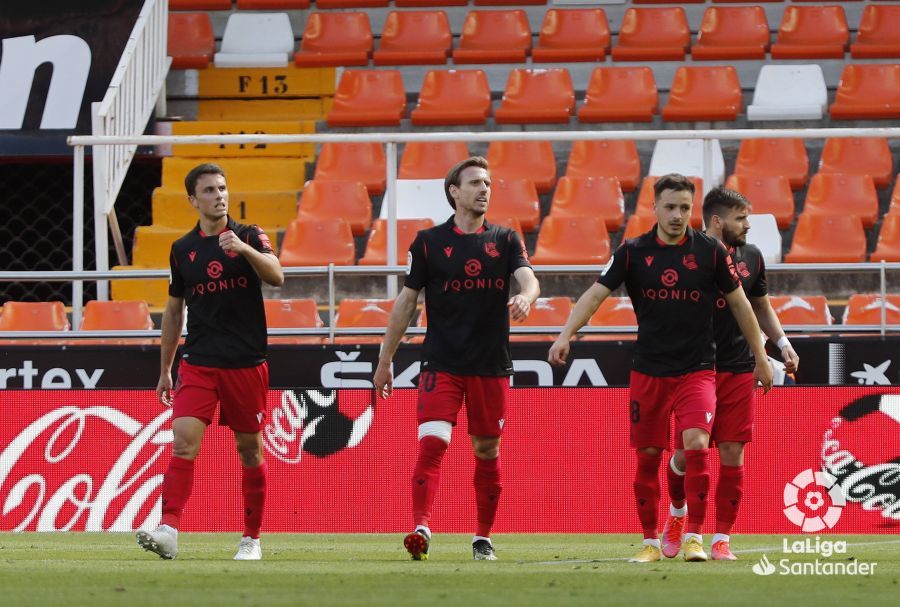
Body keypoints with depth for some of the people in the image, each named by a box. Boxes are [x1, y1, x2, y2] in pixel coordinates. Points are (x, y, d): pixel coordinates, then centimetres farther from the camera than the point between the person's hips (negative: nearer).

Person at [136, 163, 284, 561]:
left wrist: (245, 249, -33)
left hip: (247, 363, -1)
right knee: (184, 442, -15)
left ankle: (252, 538, 17)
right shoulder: (182, 249, 9)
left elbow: (276, 277, -16)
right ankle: (168, 531, -24)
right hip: (198, 363, 1)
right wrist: (165, 370, 18)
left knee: (249, 450, 6)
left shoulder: (249, 236, 2)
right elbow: (173, 310, 17)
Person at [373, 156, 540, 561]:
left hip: (492, 365, 2)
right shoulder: (428, 242, 4)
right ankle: (421, 529, -25)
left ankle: (484, 538, 19)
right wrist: (385, 360, 7)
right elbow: (406, 301, 7)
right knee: (432, 442, -17)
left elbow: (528, 279, -7)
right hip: (441, 364, -2)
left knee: (487, 451, 8)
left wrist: (525, 298, -32)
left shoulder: (505, 240, 8)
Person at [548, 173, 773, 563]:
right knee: (647, 457, 5)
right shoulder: (633, 252, -2)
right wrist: (566, 334, -20)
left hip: (696, 370, -2)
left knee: (696, 444, -19)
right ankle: (650, 542, 18)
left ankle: (694, 537, -11)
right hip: (648, 370, 2)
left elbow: (739, 303, 7)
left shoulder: (710, 251, -2)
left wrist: (760, 357, 10)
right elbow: (596, 294, -5)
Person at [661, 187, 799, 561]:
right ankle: (677, 514, 29)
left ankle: (722, 540, 4)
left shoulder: (750, 258, 8)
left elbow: (761, 307, 22)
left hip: (739, 372, 3)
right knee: (686, 454, -2)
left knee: (732, 454, -2)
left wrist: (782, 343, 10)